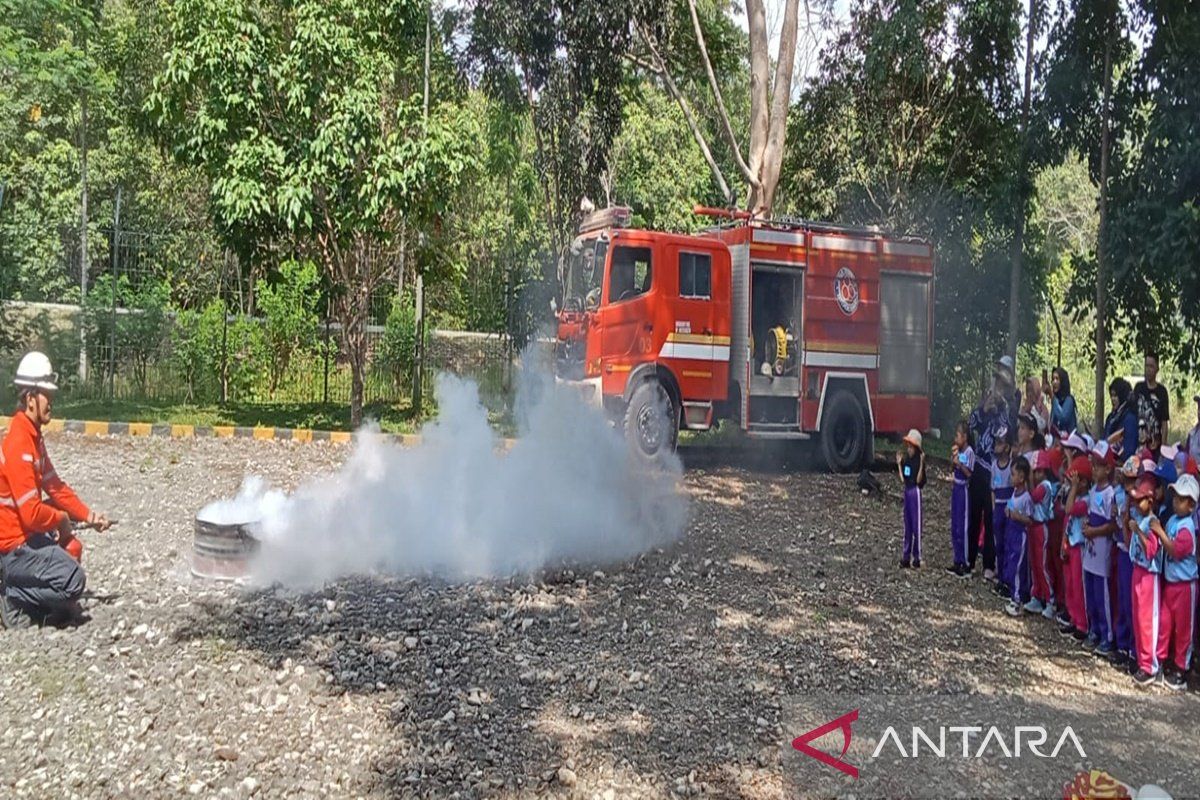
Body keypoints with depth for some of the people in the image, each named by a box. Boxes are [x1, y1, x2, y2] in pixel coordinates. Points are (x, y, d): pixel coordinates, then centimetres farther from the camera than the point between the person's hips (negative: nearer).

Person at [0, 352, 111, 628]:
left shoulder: (34, 437, 7)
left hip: (29, 534, 10)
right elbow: (32, 513, -27)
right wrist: (62, 519, -9)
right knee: (74, 580, -19)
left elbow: (55, 486, 13)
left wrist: (88, 515, 5)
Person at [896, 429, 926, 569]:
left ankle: (917, 557, 5)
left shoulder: (919, 460, -10)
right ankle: (906, 556, 16)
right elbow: (902, 480, 9)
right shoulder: (906, 460, 10)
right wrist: (899, 464, 9)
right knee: (907, 526, 11)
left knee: (916, 525, -2)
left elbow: (919, 480, -18)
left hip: (915, 492, -7)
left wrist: (922, 463, -25)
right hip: (907, 491, 7)